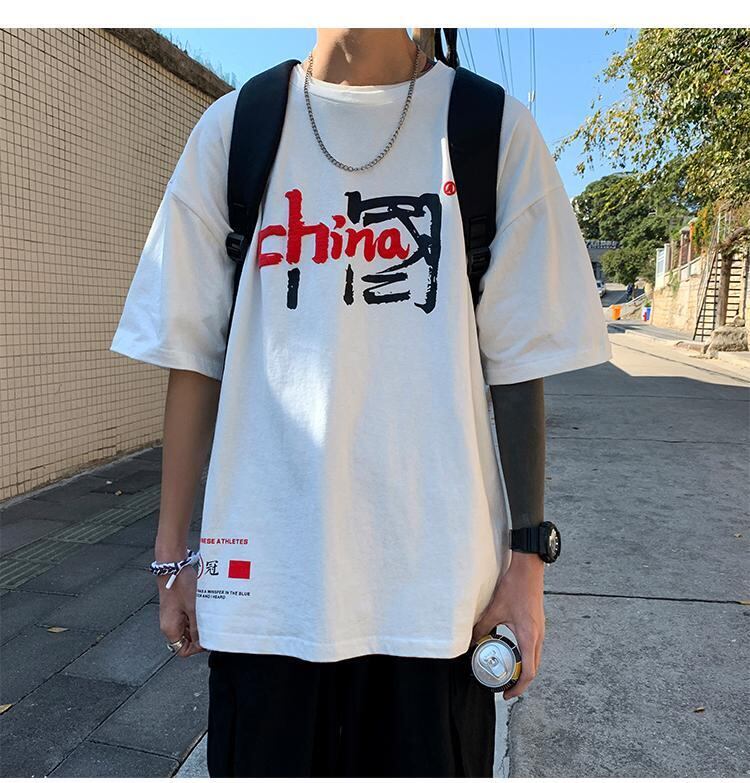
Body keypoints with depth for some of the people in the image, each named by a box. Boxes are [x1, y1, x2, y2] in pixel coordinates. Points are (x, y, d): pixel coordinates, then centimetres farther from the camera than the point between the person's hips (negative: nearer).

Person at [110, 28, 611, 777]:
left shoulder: (494, 129, 3)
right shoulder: (233, 128, 5)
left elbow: (517, 364, 2)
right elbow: (194, 356, 5)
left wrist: (527, 557, 0)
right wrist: (173, 552, 6)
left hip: (437, 580, 0)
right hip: (264, 576, 1)